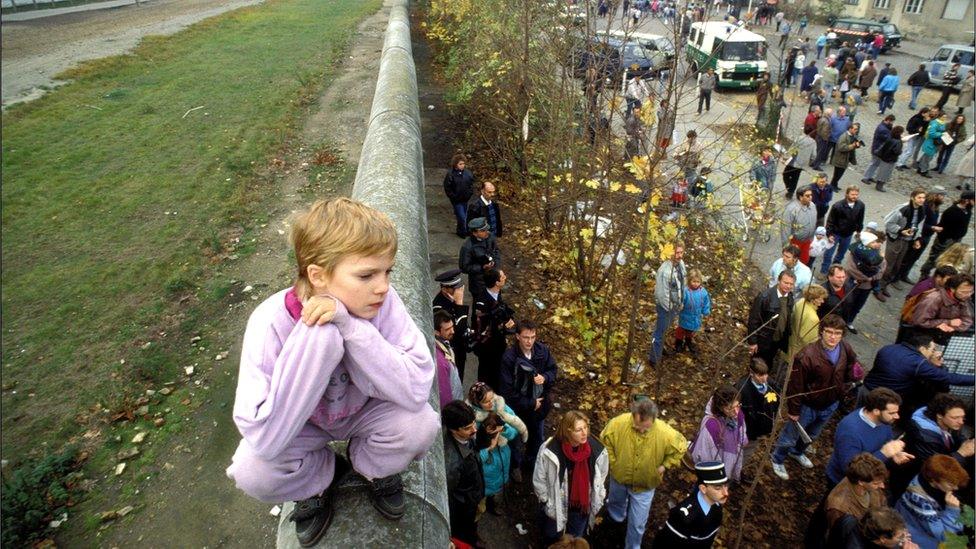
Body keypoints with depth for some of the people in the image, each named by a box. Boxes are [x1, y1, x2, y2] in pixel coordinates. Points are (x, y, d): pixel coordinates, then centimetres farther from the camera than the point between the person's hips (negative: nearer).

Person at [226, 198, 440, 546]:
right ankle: (318, 480, 7)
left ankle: (374, 469, 8)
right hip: (301, 423, 0)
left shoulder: (382, 302, -28)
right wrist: (310, 333, -43)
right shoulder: (272, 322, -32)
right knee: (252, 471, -28)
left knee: (421, 424, -27)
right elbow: (264, 441, -38)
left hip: (364, 411, 1)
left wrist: (350, 326, -42)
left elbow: (416, 392, -35)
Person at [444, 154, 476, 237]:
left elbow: (471, 183, 11)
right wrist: (454, 197, -13)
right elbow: (447, 189, -11)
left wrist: (470, 193, 0)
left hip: (466, 199, 5)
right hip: (457, 200, -5)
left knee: (467, 216, 14)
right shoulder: (450, 174, -17)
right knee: (462, 217, -4)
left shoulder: (467, 172, -4)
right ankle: (461, 232, 20)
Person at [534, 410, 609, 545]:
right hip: (555, 506, -1)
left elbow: (600, 478, -3)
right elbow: (539, 480, -14)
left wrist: (596, 502, 5)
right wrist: (548, 502, -5)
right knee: (551, 537, 29)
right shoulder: (550, 451, -31)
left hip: (582, 506, 1)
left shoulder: (597, 450, -23)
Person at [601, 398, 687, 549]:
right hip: (620, 477, 2)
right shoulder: (618, 423, -32)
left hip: (645, 484, -2)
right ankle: (616, 516, 70)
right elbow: (604, 440, -12)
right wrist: (612, 462, -12)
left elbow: (681, 447, -11)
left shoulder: (665, 432, -34)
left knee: (638, 523, 14)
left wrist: (664, 465, -13)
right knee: (617, 502, 34)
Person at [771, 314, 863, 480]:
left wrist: (855, 375, -19)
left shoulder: (847, 350, -15)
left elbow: (850, 370, 6)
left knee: (811, 435, 31)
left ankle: (797, 452, 60)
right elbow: (795, 385, -23)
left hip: (830, 405, 6)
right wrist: (793, 410, -15)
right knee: (790, 437, 15)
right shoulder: (807, 356, -33)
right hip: (807, 406, -6)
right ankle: (778, 460, 43)